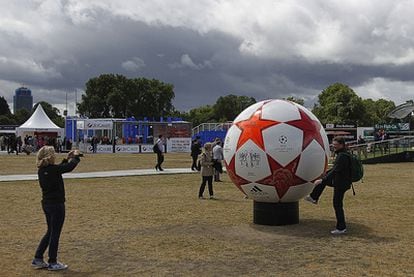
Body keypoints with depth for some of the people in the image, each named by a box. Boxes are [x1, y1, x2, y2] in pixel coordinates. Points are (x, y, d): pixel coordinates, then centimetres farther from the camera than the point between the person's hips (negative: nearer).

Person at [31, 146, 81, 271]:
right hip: (56, 205, -8)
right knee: (55, 233, 4)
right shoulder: (53, 169, -20)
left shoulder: (42, 170, 4)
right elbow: (70, 167, -13)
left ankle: (38, 259, 23)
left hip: (46, 204, 8)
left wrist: (67, 158, 19)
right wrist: (76, 156, 3)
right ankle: (52, 263, 13)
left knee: (50, 232, 20)